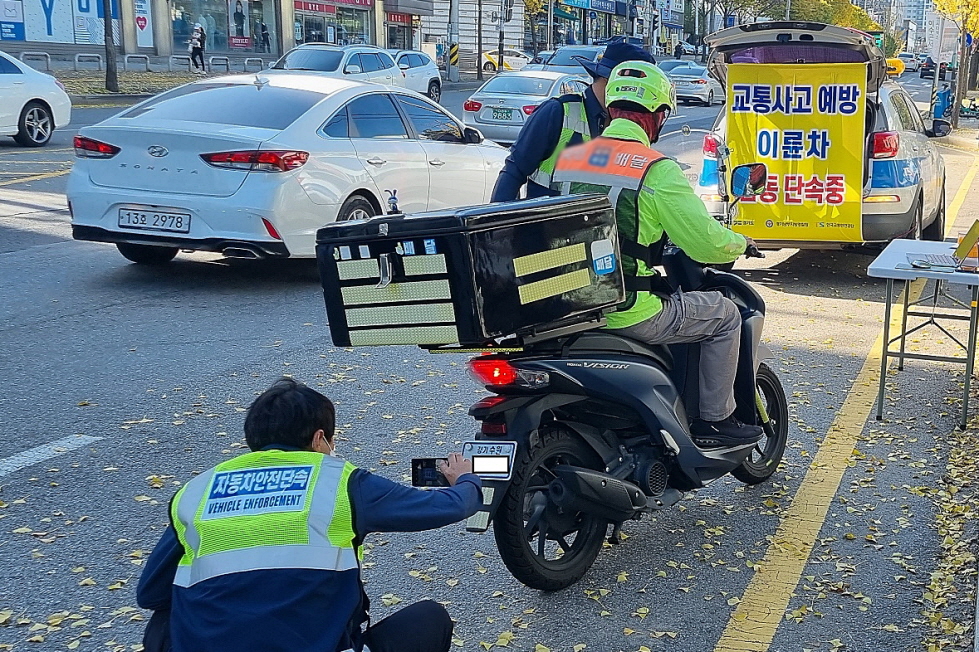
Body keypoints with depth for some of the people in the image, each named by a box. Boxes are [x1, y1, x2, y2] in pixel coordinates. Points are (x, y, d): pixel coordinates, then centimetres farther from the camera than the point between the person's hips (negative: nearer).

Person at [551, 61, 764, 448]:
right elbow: (706, 242, -14)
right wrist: (741, 243, 10)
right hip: (628, 313, -7)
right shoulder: (656, 169, -14)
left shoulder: (569, 158, 6)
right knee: (724, 315, 13)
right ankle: (714, 420, 17)